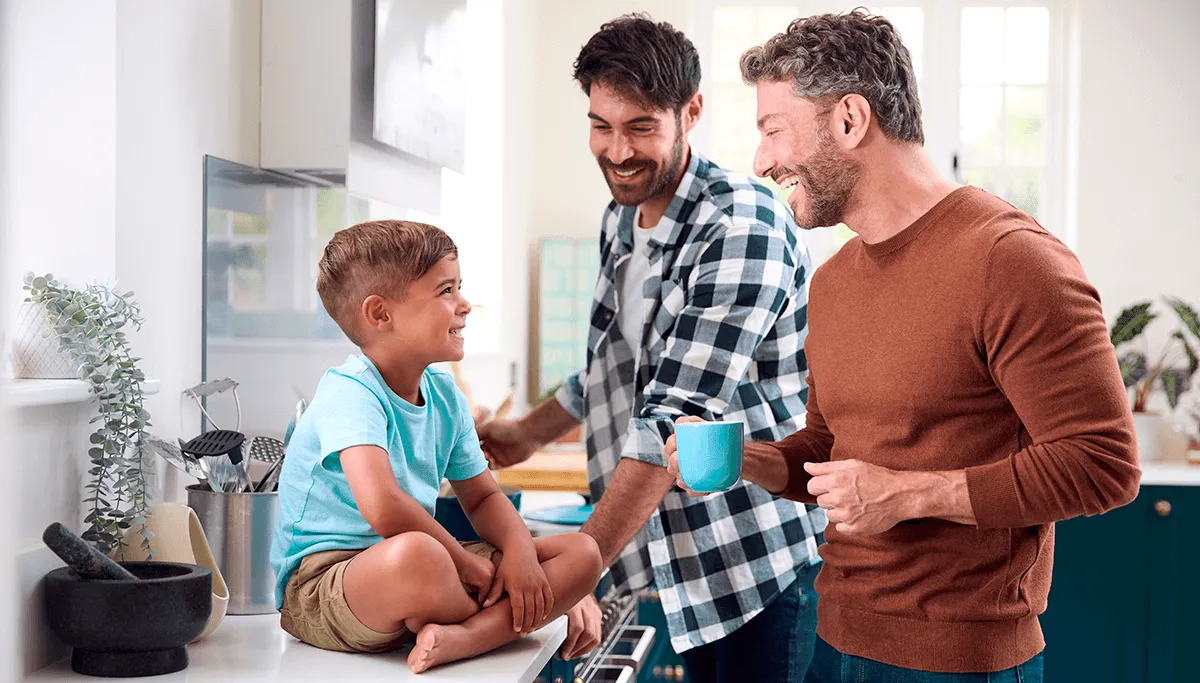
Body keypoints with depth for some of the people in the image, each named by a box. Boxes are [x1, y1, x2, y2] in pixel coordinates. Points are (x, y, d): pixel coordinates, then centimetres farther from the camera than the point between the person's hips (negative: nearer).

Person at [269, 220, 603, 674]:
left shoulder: (445, 395, 8)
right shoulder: (350, 395, -19)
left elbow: (482, 496, 15)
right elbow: (383, 507, -34)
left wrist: (519, 550, -7)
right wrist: (466, 564, -21)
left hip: (423, 569, 9)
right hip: (322, 582, -8)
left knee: (582, 553, 0)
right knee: (415, 555, -44)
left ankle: (462, 636, -25)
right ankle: (493, 623, -9)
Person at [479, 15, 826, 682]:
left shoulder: (743, 225, -22)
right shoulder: (622, 218, 7)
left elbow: (676, 420, -27)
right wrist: (531, 432, 24)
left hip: (763, 547, -8)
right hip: (689, 552, 8)